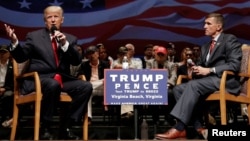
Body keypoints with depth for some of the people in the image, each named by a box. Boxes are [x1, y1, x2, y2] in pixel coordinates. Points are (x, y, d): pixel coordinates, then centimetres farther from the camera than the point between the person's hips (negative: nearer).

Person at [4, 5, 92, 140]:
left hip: (63, 79, 4)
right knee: (53, 85, -38)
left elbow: (77, 61, 4)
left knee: (86, 86, -22)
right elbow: (20, 58, 5)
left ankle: (65, 126, -14)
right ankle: (45, 127, -20)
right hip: (39, 79, -3)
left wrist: (65, 44, -10)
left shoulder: (70, 39, 17)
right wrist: (14, 42, -14)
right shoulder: (34, 36, 11)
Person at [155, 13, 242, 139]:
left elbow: (235, 65, -11)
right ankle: (198, 127, -22)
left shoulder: (230, 39, 2)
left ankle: (179, 128, -35)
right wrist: (196, 70, -4)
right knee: (178, 89, -13)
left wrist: (209, 70, -18)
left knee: (193, 85, -32)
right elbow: (201, 66, 22)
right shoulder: (205, 47, 26)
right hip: (208, 80, 8)